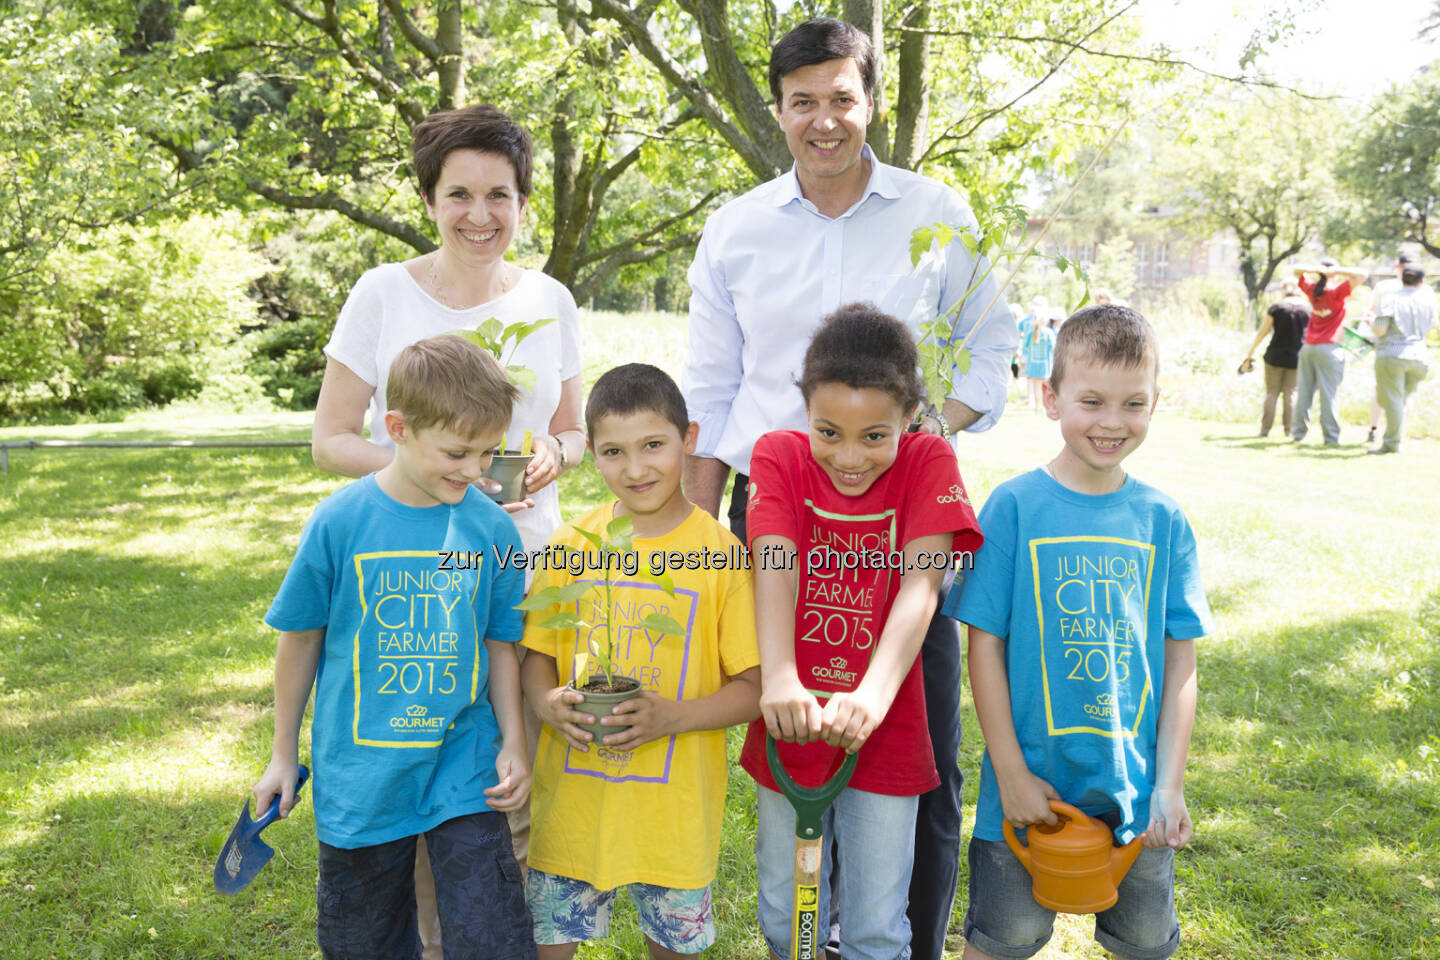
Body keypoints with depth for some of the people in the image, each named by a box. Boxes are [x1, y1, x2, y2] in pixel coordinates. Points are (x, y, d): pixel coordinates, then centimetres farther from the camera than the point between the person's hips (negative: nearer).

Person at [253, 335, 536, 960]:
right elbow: (300, 640, 0)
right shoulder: (339, 522, -12)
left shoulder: (491, 528, -6)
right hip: (359, 778, 0)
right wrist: (283, 756, 8)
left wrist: (513, 743, 1)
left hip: (463, 767, 1)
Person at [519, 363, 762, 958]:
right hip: (573, 797, 2)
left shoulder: (722, 553, -9)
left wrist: (670, 717, -22)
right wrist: (548, 703, -13)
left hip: (674, 809, -2)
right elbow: (537, 657, 8)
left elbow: (755, 687, -7)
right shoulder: (572, 546, 0)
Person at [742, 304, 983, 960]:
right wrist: (778, 678, -38)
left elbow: (921, 583, -20)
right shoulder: (779, 456, -7)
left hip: (883, 733, -1)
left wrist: (873, 693, -36)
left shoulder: (927, 462, -8)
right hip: (790, 727, 1)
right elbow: (773, 566, -21)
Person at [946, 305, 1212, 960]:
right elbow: (985, 646, -9)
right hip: (1030, 782, -2)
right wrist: (1010, 772, -10)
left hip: (1137, 788, 3)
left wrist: (1169, 786, -3)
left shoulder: (1164, 523, -2)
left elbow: (1180, 664, 1)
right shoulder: (1013, 507, -10)